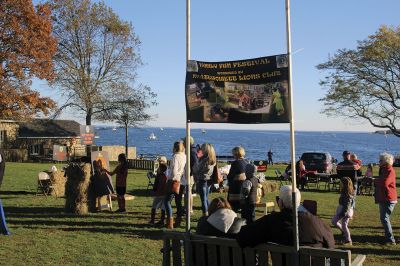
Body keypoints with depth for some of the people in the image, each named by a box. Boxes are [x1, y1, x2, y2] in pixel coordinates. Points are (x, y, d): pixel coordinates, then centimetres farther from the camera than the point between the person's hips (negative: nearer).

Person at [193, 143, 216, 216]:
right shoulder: (213, 159, 2)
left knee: (203, 199, 0)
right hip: (209, 180, 7)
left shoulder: (203, 159, -19)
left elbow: (196, 170, -13)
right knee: (206, 198, 19)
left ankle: (205, 214, 2)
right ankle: (208, 214, 25)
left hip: (202, 180, -7)